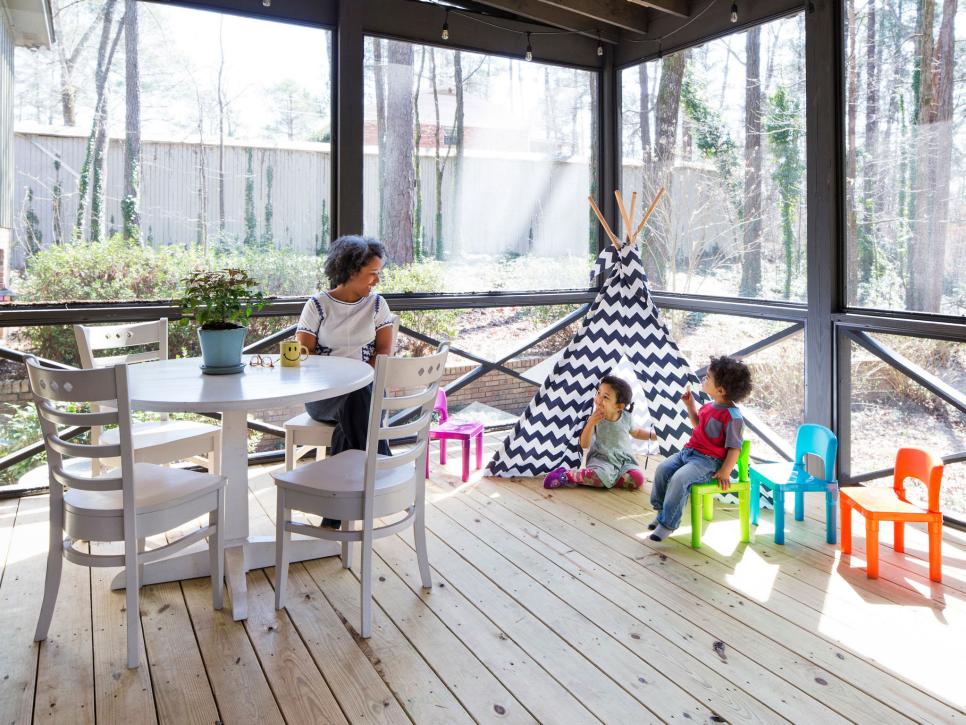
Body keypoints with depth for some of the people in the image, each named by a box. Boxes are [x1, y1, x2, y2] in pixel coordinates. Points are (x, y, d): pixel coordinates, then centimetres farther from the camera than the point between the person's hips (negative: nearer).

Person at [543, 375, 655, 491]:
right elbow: (584, 444, -11)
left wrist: (652, 434, 6)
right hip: (602, 459, -4)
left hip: (624, 461, 4)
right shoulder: (595, 418, -7)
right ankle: (567, 475, -17)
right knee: (600, 476, -38)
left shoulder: (626, 417, 0)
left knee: (637, 479, -28)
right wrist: (591, 423, -23)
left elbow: (636, 432, 21)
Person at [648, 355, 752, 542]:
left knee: (679, 479, -27)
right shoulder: (710, 406, 10)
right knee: (663, 469, -5)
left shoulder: (732, 416, -17)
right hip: (690, 451, 9)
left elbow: (734, 448, -16)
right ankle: (662, 511, 10)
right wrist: (690, 406, 20)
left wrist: (724, 473, -19)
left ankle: (667, 523, -14)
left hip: (709, 461, -9)